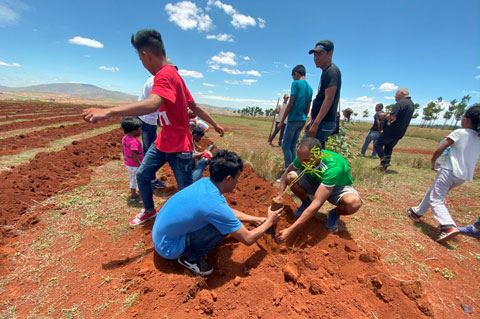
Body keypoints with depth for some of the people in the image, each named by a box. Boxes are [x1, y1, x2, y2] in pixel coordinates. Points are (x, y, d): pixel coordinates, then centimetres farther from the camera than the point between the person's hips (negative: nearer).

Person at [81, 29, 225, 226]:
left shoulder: (165, 75, -19)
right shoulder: (172, 74, 12)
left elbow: (152, 104, -39)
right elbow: (195, 107, 15)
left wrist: (108, 112, -44)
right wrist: (215, 124, 19)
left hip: (179, 147, -10)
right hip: (162, 142, 10)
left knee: (185, 191, 1)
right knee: (142, 175, 18)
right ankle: (149, 210, 39)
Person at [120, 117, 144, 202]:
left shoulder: (125, 137, 1)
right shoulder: (134, 141, -28)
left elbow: (123, 149, 12)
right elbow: (133, 154, -32)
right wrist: (139, 165, -26)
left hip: (127, 163, 9)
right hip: (134, 165, -9)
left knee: (133, 179, 23)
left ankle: (133, 194, 38)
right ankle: (141, 197, 17)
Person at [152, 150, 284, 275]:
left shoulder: (205, 182, -7)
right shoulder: (215, 206, -32)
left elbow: (230, 211, 9)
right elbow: (248, 239, -18)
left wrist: (257, 220, 12)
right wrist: (269, 222, -2)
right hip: (168, 247, -8)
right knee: (223, 227, -21)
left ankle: (190, 252, 17)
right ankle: (191, 258, 2)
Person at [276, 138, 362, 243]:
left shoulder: (333, 167, -41)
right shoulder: (304, 157, -26)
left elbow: (317, 204, -45)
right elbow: (287, 172, -8)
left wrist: (290, 230, -47)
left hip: (338, 187, -3)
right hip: (315, 182, 4)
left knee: (354, 203, -38)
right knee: (291, 177, -24)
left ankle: (335, 213, -2)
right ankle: (306, 203, 4)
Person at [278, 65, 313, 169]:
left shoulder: (296, 83, -7)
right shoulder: (310, 88, 15)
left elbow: (290, 103, -12)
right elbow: (308, 108, 16)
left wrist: (281, 121, -8)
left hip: (293, 120, -8)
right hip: (302, 121, 8)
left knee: (285, 147, -4)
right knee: (292, 146, 13)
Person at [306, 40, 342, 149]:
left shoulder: (332, 71, -10)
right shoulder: (325, 72, 20)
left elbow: (328, 100, -20)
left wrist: (315, 124, -25)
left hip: (324, 123, -10)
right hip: (319, 121, 10)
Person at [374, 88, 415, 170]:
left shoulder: (400, 103, -17)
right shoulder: (412, 104, 14)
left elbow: (392, 117, -27)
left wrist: (385, 115, -6)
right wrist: (390, 114, 12)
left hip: (391, 131, -9)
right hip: (400, 133, 9)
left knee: (377, 144, 1)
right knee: (389, 148, 17)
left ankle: (384, 161, -8)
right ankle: (384, 166, 20)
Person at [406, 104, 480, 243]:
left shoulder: (459, 132, -9)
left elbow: (439, 150, -13)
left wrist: (433, 161, 4)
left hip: (449, 170, -8)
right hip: (464, 175, 8)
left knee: (436, 198, -8)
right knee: (433, 192, 22)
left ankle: (449, 227, -23)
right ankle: (418, 212, 35)